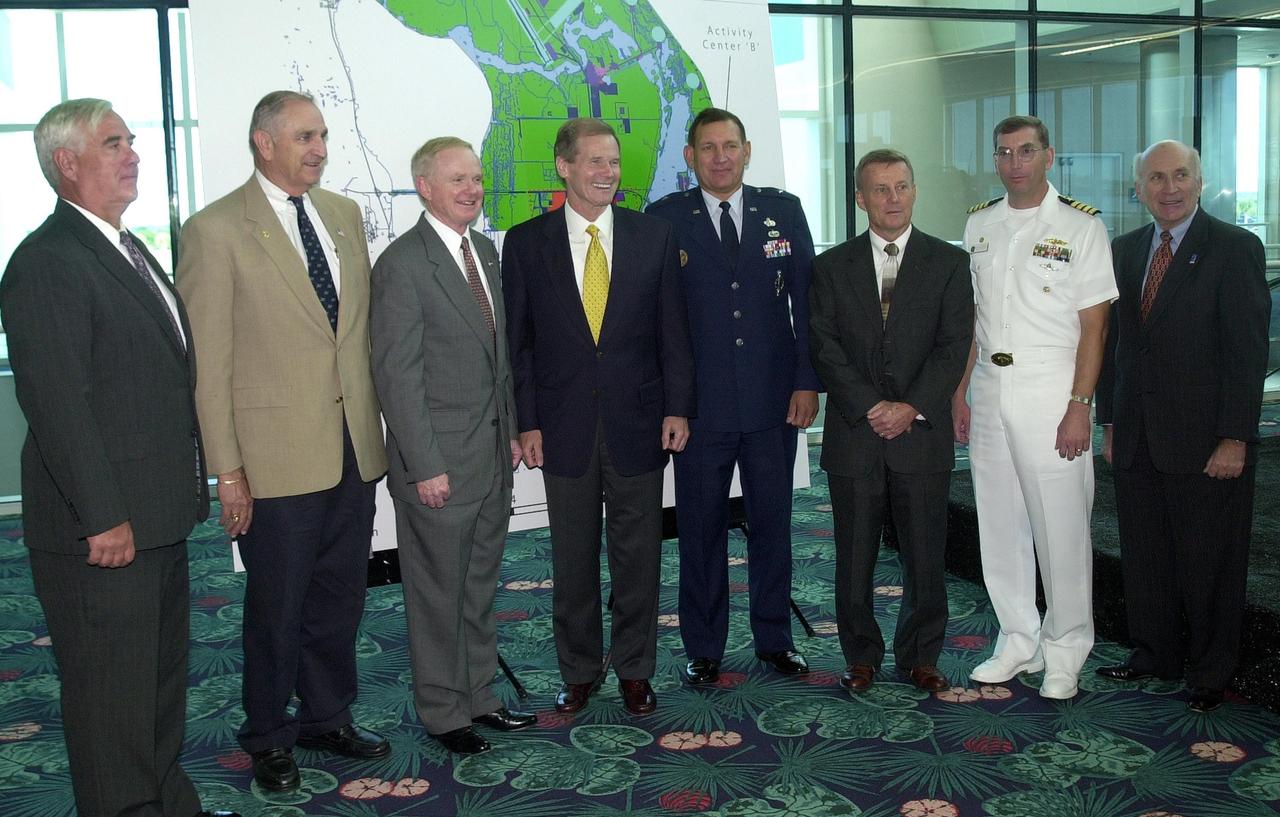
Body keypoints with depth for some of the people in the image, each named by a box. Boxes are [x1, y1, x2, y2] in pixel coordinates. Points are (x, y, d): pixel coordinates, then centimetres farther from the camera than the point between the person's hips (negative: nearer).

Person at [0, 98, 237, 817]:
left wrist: (188, 486, 16)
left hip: (159, 515, 10)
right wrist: (102, 517, -22)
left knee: (163, 675, 21)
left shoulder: (132, 250, 14)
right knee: (113, 691, 4)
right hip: (103, 528, -10)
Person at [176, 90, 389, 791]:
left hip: (353, 443, 6)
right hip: (277, 451, -5)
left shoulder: (344, 215, 10)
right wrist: (227, 470, -13)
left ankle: (328, 717, 35)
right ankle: (268, 738, 28)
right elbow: (208, 362, -11)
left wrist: (374, 418, 8)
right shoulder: (216, 231, -9)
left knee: (340, 596, 17)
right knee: (278, 604, 8)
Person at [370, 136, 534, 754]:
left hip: (493, 455, 8)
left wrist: (512, 430, 13)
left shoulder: (484, 251, 11)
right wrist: (425, 466, -18)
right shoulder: (403, 264, -14)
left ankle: (478, 696, 31)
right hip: (439, 462, -8)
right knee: (439, 594, 6)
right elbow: (397, 373, -17)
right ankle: (444, 711, 20)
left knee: (480, 587, 17)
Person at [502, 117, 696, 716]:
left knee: (638, 555, 9)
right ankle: (578, 671, 25)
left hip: (637, 419, 1)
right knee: (573, 560, 10)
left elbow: (673, 329, 3)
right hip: (564, 425, 0)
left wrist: (677, 408, -2)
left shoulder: (654, 236, 2)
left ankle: (634, 670, 24)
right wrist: (526, 422, -4)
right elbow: (518, 340, 1)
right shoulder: (526, 243, 0)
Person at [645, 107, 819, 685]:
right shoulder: (665, 219, 0)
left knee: (772, 523, 11)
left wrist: (807, 381, -1)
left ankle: (774, 638, 26)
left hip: (774, 400, 2)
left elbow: (805, 300, 6)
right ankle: (703, 649, 20)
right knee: (701, 528, 7)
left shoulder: (783, 211, 6)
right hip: (700, 404, -1)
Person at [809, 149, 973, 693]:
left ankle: (919, 657, 22)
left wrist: (911, 407, -13)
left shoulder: (948, 262, 6)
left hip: (922, 432, 0)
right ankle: (861, 657, 21)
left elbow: (955, 344, -2)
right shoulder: (832, 266, 7)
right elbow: (824, 346, 0)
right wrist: (870, 408, -11)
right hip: (854, 435, 1)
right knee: (854, 557, 6)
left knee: (925, 555, 6)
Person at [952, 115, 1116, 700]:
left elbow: (1093, 325, -7)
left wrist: (1079, 406, -14)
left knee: (1061, 529, 0)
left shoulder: (1080, 225, -4)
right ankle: (1018, 642, 24)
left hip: (1051, 390, -5)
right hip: (989, 389, 5)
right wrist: (960, 392, 8)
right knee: (999, 526, 10)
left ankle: (1064, 654, 14)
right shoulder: (980, 223, 11)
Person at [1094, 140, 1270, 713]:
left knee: (1209, 563, 5)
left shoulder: (1236, 248, -7)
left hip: (1206, 441, -5)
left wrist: (1234, 439, -15)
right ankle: (1155, 655, 29)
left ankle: (1210, 672, 20)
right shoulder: (1125, 251, 11)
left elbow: (1248, 350, -11)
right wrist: (1109, 421, 9)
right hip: (1138, 439, 5)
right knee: (1144, 556, 13)